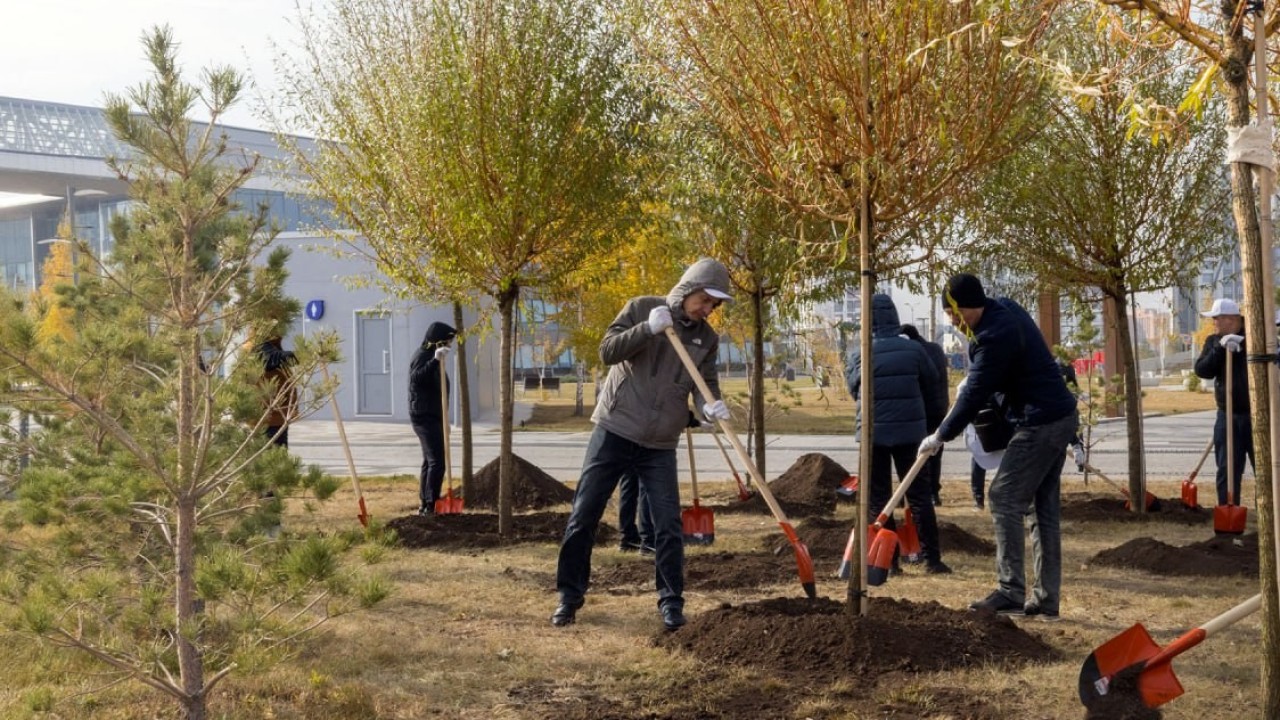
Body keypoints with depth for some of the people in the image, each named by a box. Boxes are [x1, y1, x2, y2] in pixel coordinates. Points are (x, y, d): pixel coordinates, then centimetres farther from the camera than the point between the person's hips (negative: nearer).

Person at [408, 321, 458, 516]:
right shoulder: (422, 355, -13)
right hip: (425, 417, -11)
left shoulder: (430, 356, 18)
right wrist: (435, 361, -46)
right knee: (437, 461, -15)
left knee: (430, 461, 14)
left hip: (432, 416, 11)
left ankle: (425, 505, 19)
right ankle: (431, 505, -17)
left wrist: (443, 418, 28)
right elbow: (416, 377, -34)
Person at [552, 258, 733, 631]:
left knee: (668, 525, -2)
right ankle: (570, 596, 13)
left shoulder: (707, 338, 5)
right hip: (614, 431, -2)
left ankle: (671, 601, 10)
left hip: (660, 445, 2)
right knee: (583, 515, 1)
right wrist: (647, 328, -25)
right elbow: (608, 351, -11)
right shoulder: (641, 308, -5)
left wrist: (711, 404, -20)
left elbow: (705, 380, 2)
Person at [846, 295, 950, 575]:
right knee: (919, 495, 8)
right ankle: (932, 558, 5)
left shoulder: (859, 354, -5)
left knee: (878, 498, 7)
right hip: (910, 430, 1)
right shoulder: (914, 349, -2)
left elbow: (853, 389, 7)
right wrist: (933, 416, 21)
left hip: (874, 432, -1)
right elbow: (933, 386, 5)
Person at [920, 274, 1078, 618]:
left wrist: (940, 436, -7)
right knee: (1046, 506, 10)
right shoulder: (1005, 308, 9)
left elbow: (975, 395, -17)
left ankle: (1010, 592, -9)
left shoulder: (995, 336, -22)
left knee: (1004, 499, -8)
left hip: (1040, 424, -10)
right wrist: (970, 380, 15)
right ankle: (1047, 597, 12)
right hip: (1061, 417, 10)